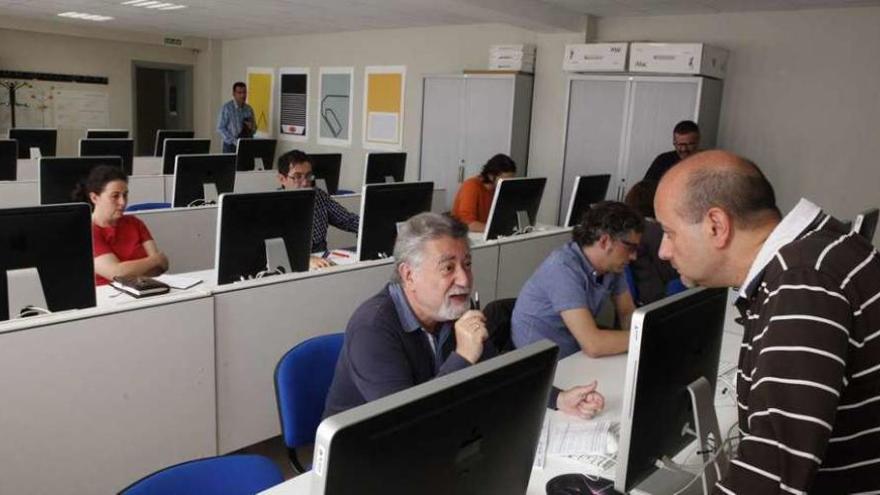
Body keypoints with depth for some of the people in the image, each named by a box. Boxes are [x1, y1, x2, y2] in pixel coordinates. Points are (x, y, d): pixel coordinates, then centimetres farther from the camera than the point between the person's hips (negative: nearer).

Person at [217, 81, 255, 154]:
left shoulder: (249, 109, 9)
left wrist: (251, 127, -9)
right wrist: (234, 141, -17)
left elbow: (254, 129, 15)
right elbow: (220, 128, -8)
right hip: (231, 146, -3)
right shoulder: (226, 108, -4)